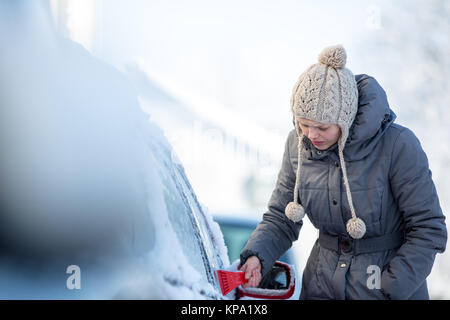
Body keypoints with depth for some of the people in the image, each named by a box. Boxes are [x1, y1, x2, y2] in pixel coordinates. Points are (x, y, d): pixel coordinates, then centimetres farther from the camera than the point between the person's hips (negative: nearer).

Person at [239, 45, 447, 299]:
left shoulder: (397, 146, -20)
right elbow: (280, 219, 0)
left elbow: (429, 231, -16)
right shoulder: (297, 144, -7)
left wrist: (389, 289, -21)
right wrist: (256, 256, -18)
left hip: (395, 279, -3)